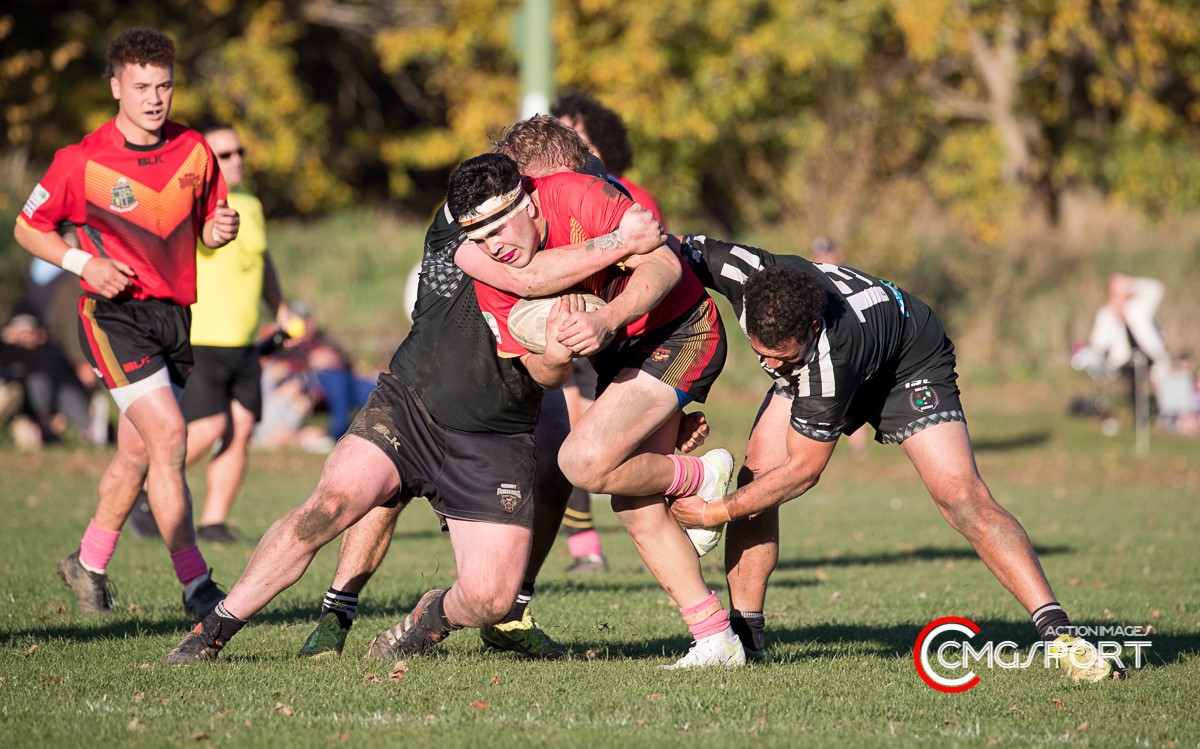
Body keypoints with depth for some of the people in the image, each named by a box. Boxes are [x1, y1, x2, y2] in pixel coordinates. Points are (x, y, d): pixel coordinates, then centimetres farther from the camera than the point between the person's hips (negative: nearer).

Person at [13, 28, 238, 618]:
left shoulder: (194, 151, 3)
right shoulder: (83, 161, -10)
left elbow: (204, 229, 15)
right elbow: (28, 228, 1)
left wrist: (221, 230, -9)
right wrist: (83, 263, -14)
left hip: (173, 314, 5)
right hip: (115, 313, -5)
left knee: (137, 451, 13)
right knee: (168, 435, -19)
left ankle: (88, 564, 34)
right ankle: (195, 586, -19)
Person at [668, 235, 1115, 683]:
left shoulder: (826, 358, -44)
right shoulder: (743, 274, -34)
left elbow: (802, 470, -32)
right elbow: (683, 248, -10)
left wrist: (716, 513, -26)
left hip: (910, 362, -6)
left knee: (961, 497, -22)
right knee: (755, 478, -11)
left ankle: (1057, 632, -20)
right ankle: (745, 635, 1)